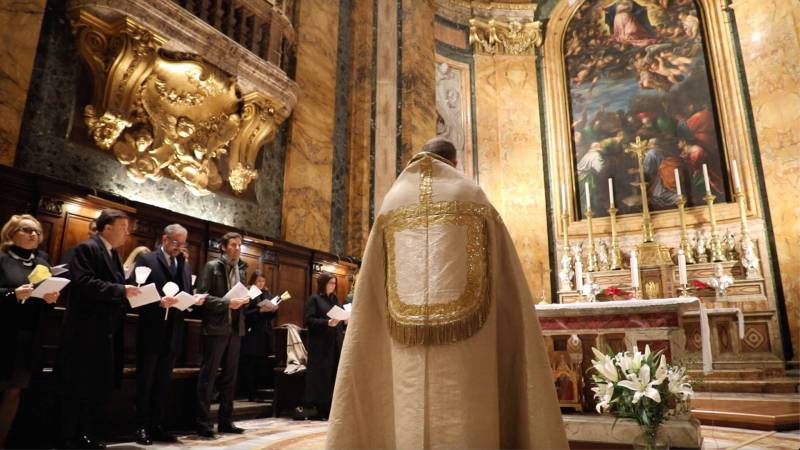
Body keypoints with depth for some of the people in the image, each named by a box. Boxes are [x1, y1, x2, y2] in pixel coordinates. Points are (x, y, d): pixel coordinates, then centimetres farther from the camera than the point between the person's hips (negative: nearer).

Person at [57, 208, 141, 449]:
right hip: (86, 332, -9)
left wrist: (129, 293, 0)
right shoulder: (86, 249, -10)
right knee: (78, 388, 2)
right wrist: (121, 290, -21)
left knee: (102, 387, 14)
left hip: (106, 332, 9)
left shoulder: (113, 254, 18)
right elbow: (84, 283, -23)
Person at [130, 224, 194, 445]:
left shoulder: (185, 265, 13)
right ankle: (142, 427, 15)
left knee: (163, 383, 13)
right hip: (151, 332, -5)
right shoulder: (146, 259, -4)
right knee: (145, 382, 6)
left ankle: (159, 426, 21)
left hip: (173, 334, 5)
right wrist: (159, 302, -24)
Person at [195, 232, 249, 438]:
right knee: (208, 376, 1)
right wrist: (226, 303, -21)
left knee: (230, 376, 11)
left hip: (235, 328, 6)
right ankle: (203, 423, 10)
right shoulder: (212, 266, -5)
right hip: (215, 328, -6)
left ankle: (225, 421, 20)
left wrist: (244, 300, -4)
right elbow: (202, 296, -12)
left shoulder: (241, 269, 13)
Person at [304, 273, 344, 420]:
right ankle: (320, 410, 4)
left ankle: (329, 409, 11)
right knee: (321, 377, -4)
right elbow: (309, 320, -10)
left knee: (334, 376, 4)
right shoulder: (314, 299, 0)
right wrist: (327, 323, -20)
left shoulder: (334, 299, 18)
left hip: (335, 343, 6)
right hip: (320, 344, -6)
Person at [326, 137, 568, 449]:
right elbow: (504, 283, 6)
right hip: (466, 343, -2)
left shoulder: (393, 201, 14)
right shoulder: (473, 197, 9)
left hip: (408, 347, 2)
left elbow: (373, 292, 11)